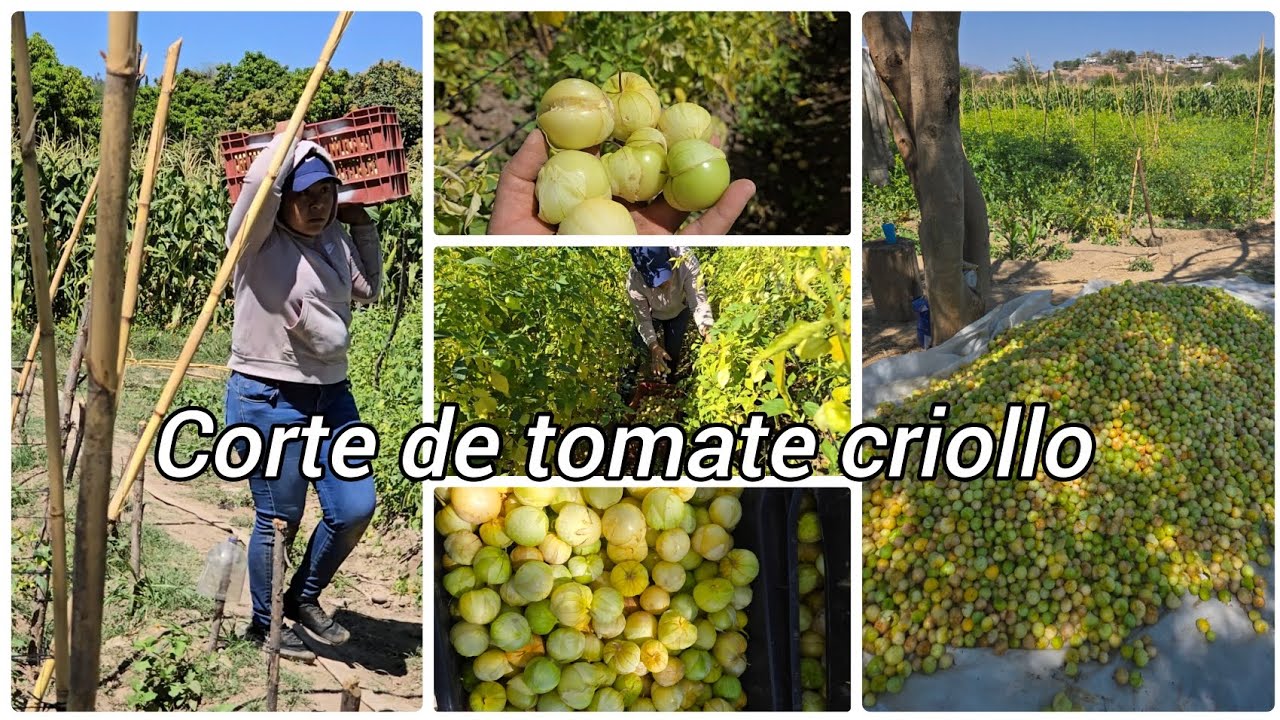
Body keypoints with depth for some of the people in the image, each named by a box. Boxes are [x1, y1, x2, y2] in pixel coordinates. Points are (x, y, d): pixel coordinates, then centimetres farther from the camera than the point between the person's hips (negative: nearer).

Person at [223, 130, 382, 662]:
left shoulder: (336, 240, 9)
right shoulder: (257, 239, -11)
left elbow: (369, 289, 21)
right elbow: (263, 179, -28)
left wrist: (362, 224, 14)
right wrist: (297, 140, -10)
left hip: (331, 394, 7)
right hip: (267, 398, -7)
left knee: (355, 508, 4)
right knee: (279, 517, 3)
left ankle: (304, 600, 29)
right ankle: (262, 625, 26)